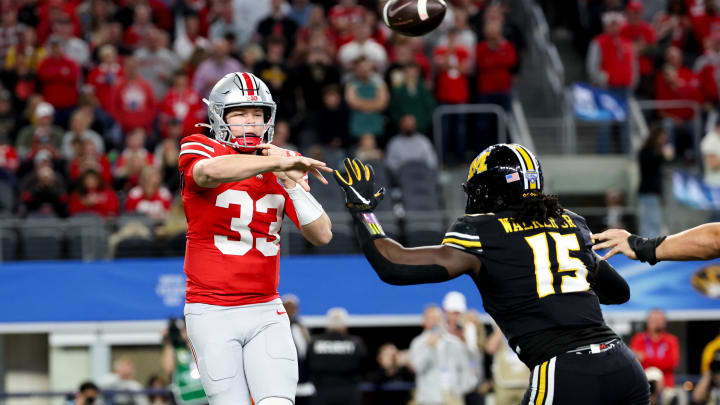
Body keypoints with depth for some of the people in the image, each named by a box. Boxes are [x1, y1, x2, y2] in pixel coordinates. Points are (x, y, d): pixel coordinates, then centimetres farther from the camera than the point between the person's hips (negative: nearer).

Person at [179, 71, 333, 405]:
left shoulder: (280, 170, 9)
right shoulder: (201, 150, -3)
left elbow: (322, 235, 1)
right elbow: (210, 171, -31)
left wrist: (291, 182, -9)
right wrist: (278, 162, -32)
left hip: (266, 313, 3)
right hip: (212, 314, -3)